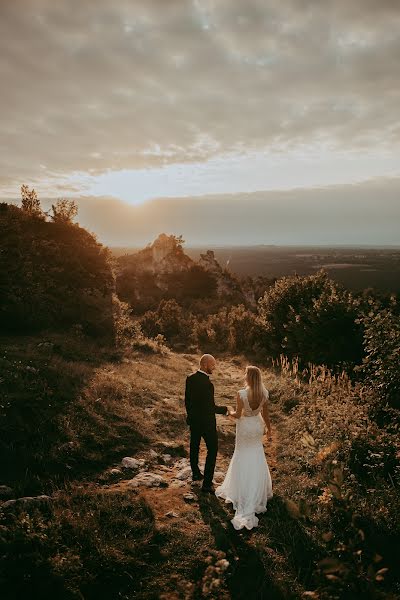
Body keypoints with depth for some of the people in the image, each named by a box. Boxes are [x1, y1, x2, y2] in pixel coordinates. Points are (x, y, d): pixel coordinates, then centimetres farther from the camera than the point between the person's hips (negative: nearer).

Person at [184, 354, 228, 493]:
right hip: (206, 422, -8)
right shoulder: (207, 383, -27)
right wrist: (225, 410, -10)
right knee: (212, 450, 6)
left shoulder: (190, 378, -3)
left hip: (193, 420, 8)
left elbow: (187, 400, 7)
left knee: (194, 447, 23)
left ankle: (195, 473, 43)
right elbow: (211, 407, -24)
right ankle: (207, 484, 9)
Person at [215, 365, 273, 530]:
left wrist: (231, 412, 4)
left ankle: (242, 491, 30)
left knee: (243, 456, 18)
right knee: (257, 457, 25)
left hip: (245, 427, -4)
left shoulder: (241, 394, -29)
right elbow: (265, 414, -6)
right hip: (258, 426, 4)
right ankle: (258, 490, 41)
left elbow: (238, 414, -18)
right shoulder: (264, 393, -16)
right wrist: (269, 429, 10)